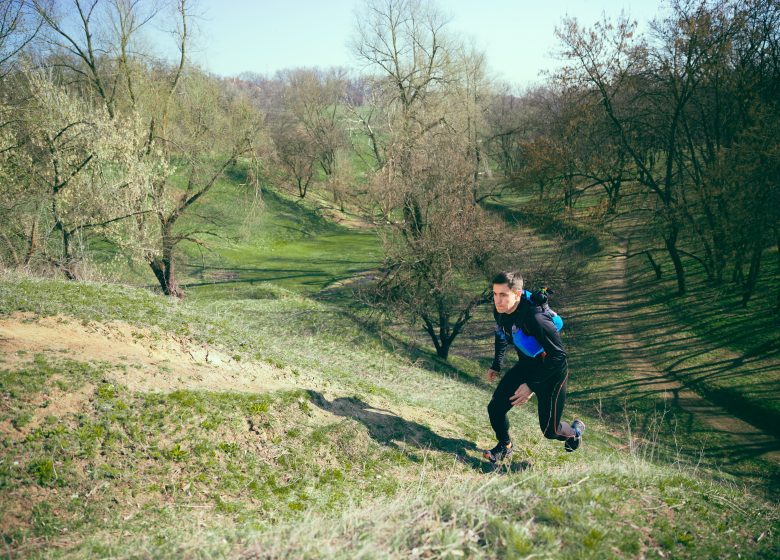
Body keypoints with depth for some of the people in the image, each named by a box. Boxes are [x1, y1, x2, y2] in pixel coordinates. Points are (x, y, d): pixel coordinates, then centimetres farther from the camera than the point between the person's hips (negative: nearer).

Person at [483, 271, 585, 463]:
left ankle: (575, 430, 39)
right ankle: (504, 446, 26)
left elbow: (558, 355, -32)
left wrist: (531, 385, -30)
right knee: (495, 408, -3)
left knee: (549, 430, 4)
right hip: (525, 365, 6)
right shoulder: (500, 311, -13)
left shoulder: (535, 318, -37)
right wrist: (496, 365, 13)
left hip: (551, 372, -6)